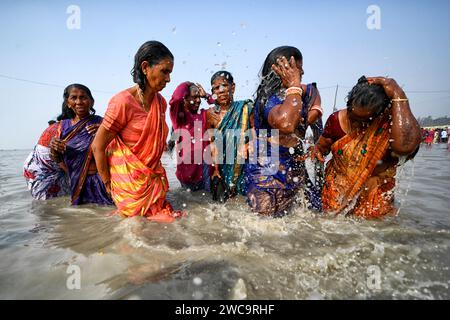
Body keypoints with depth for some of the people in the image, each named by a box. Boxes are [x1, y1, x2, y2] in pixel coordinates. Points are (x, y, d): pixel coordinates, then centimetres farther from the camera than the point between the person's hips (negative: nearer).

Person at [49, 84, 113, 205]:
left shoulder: (100, 123, -5)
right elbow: (58, 159, 11)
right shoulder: (63, 125, 6)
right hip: (76, 182, 3)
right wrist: (53, 148, -10)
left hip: (99, 179, -3)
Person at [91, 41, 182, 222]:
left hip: (153, 178, 7)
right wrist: (108, 184, -7)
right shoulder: (123, 101, -17)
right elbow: (97, 146, -13)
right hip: (130, 183, -6)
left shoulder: (161, 102, 4)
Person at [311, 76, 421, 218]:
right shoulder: (336, 119, -10)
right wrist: (318, 150, -19)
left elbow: (404, 147, -43)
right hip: (336, 190, 2)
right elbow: (323, 144, 6)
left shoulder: (389, 123, -20)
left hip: (374, 193, -2)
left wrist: (398, 95, -38)